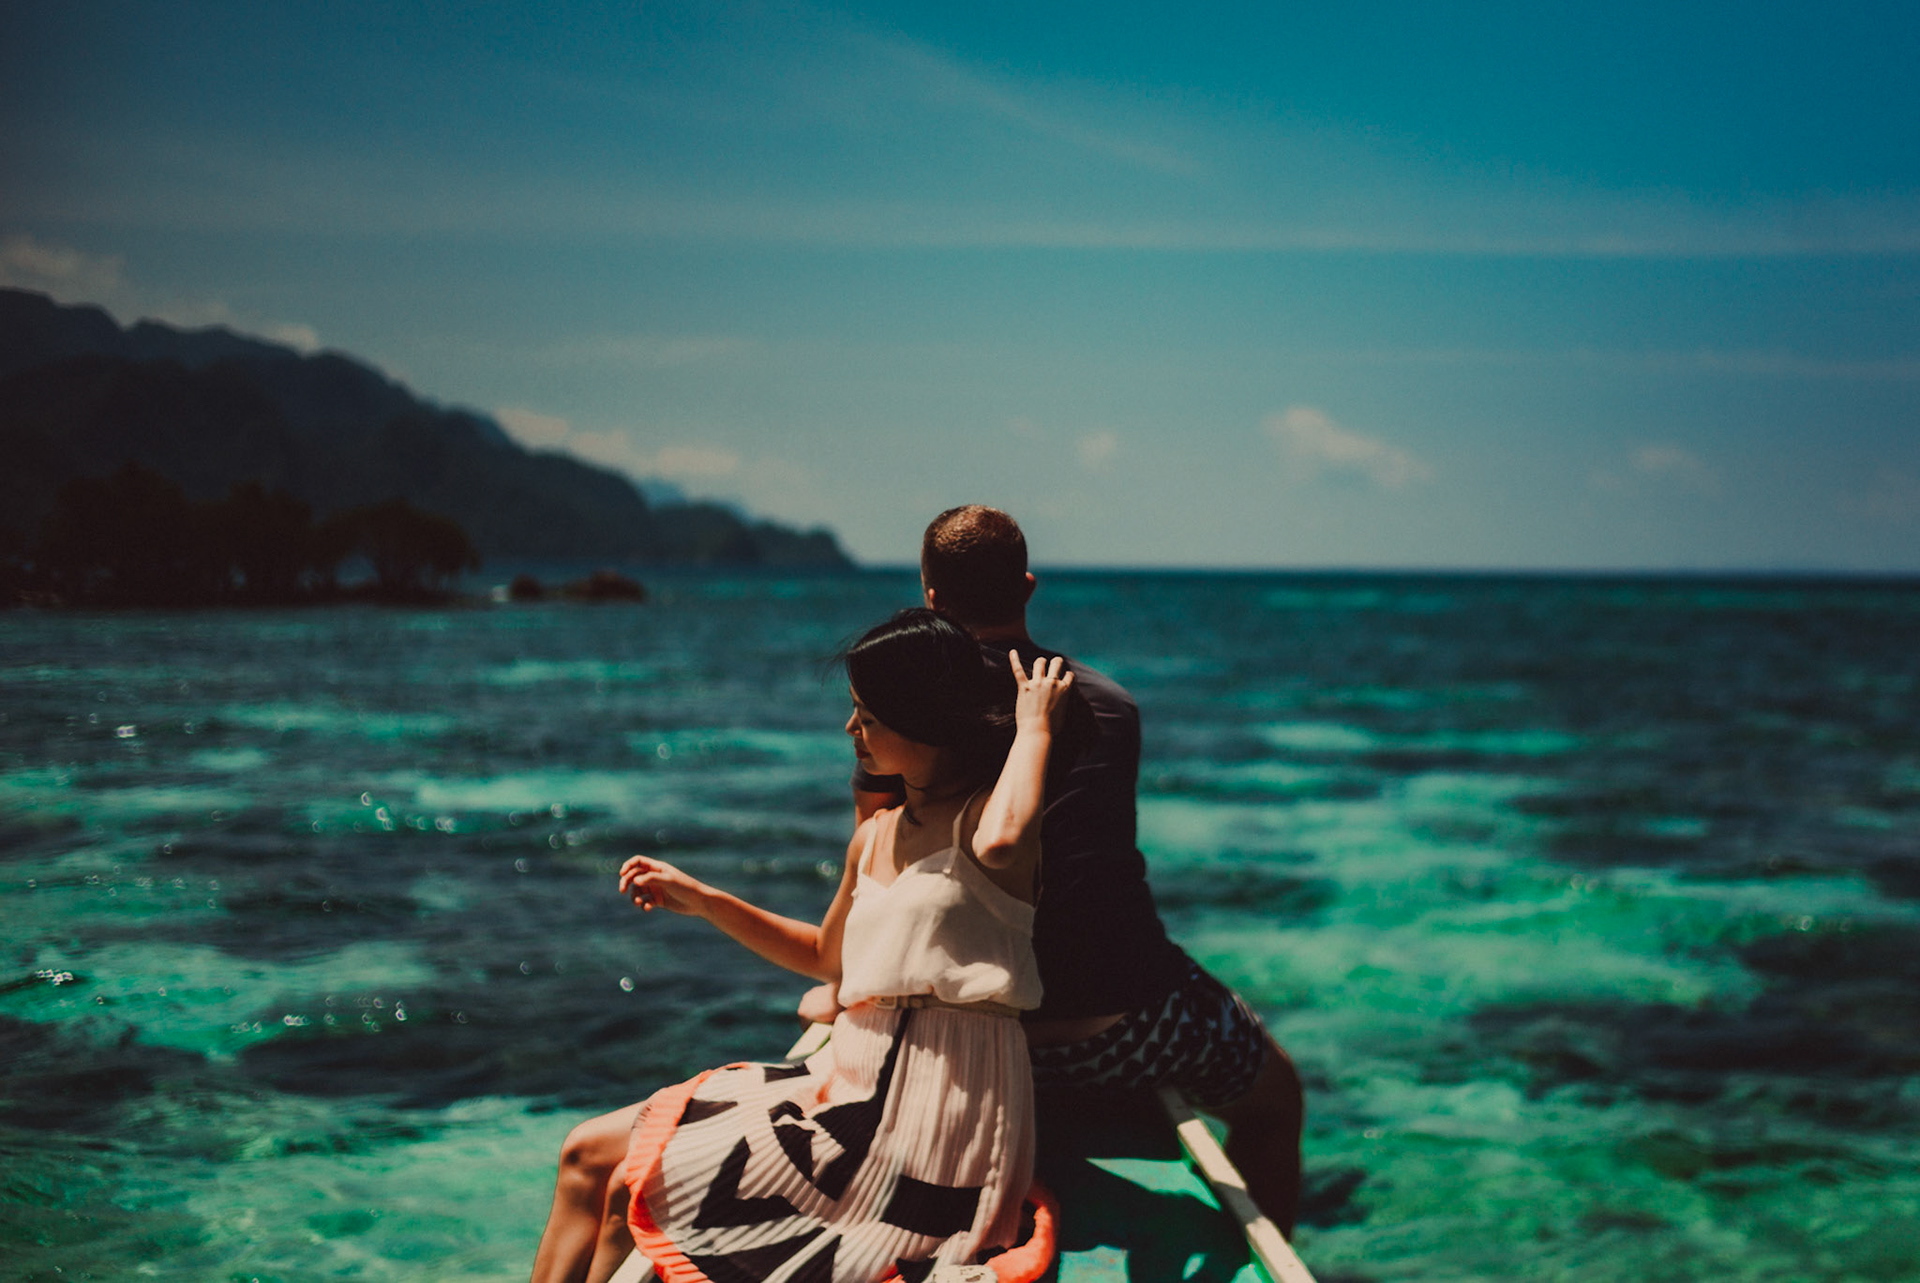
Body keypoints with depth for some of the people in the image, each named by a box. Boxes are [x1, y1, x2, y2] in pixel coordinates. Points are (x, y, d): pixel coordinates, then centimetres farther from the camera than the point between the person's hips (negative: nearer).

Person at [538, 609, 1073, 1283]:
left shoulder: (982, 815, -11)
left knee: (634, 1190, -12)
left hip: (930, 1111, -9)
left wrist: (1034, 725, -21)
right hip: (848, 1079, 9)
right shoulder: (874, 836, 14)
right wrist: (702, 900, 22)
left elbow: (1001, 841, -38)